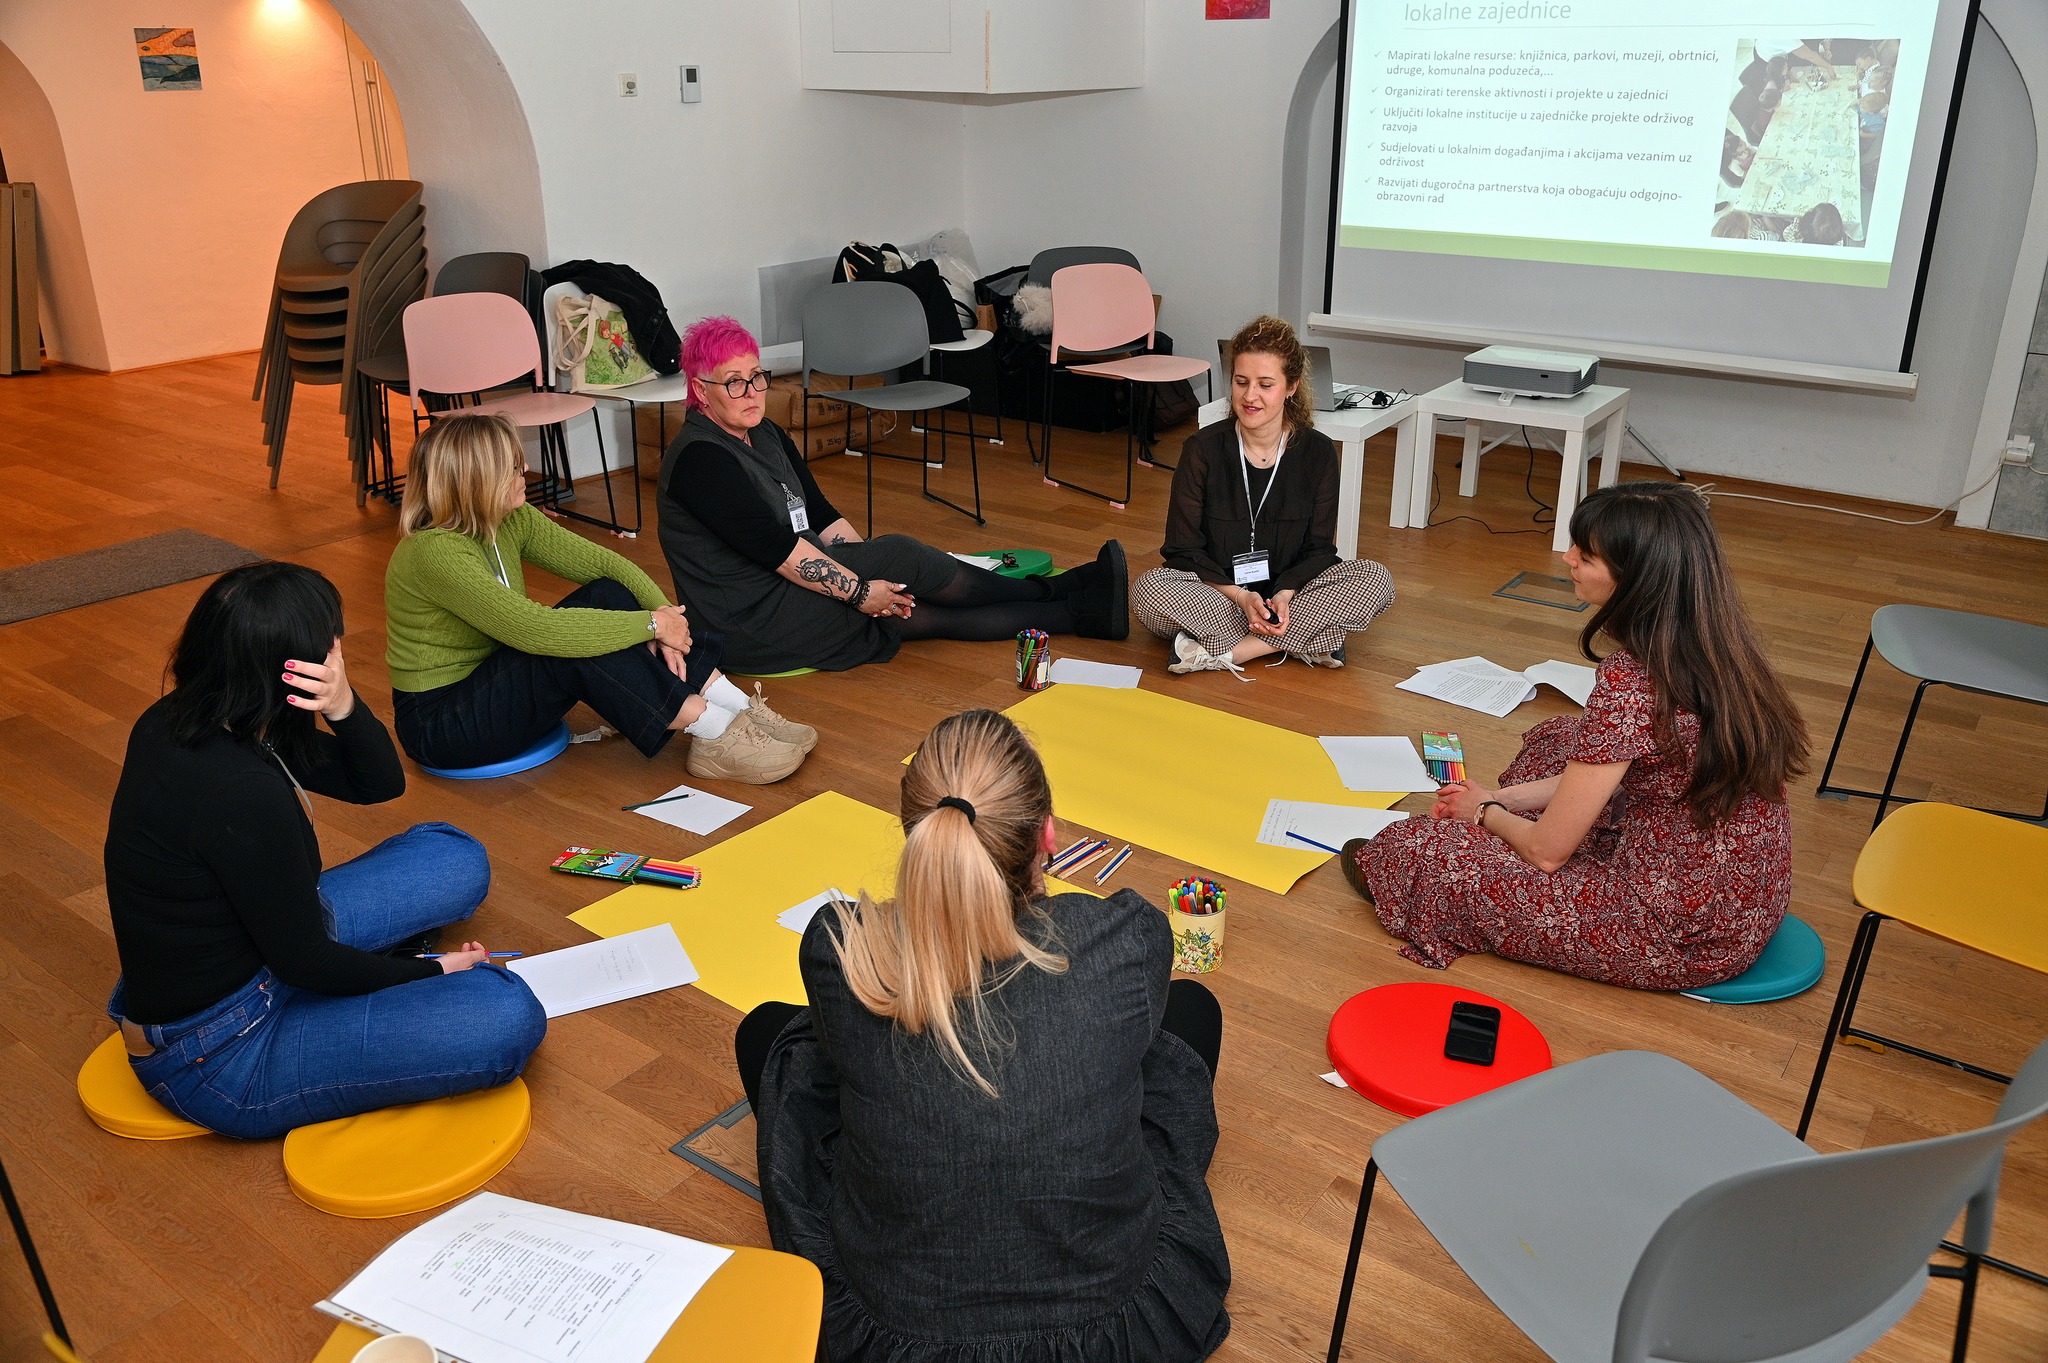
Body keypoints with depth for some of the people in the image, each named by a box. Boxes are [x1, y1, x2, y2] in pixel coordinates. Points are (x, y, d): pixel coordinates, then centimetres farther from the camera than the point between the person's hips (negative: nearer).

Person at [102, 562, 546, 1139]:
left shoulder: (177, 722, -4)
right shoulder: (238, 791, -31)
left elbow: (380, 784, 2)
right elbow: (304, 960, -20)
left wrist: (345, 708, -20)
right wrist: (430, 972, -4)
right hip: (216, 1055, -9)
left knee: (456, 858, 12)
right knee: (509, 1017, -21)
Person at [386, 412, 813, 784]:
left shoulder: (511, 521, -2)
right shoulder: (433, 552, -27)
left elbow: (606, 562, -3)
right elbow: (537, 629, -34)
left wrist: (663, 614, -21)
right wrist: (653, 623, -27)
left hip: (495, 685, 8)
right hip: (439, 724, -8)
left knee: (610, 594, -12)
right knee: (577, 646, -31)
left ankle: (743, 709, -16)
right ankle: (717, 736, -24)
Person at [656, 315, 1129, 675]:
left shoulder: (765, 435, 11)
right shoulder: (699, 460, -18)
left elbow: (820, 514, 8)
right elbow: (774, 547, -23)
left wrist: (875, 578, -4)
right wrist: (859, 591, -21)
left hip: (787, 584, 9)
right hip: (748, 626, -9)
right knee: (903, 555, -16)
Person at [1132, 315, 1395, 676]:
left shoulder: (1317, 452, -2)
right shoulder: (1202, 449, -7)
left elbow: (1319, 548, -1)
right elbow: (1183, 548, -7)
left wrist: (1284, 595, -21)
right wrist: (1239, 596, -22)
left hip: (1288, 594, 2)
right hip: (1214, 592, -2)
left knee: (1375, 579, -23)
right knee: (1148, 590, -31)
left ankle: (1222, 653, -28)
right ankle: (1303, 644, -29)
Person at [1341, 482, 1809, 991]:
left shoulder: (1630, 681, -28)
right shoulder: (1718, 646, -3)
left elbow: (1546, 851, -18)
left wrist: (1486, 812, 3)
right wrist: (1503, 798, 14)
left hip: (1687, 936, -9)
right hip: (1753, 897, 9)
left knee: (1432, 854, -3)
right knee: (1558, 738, 20)